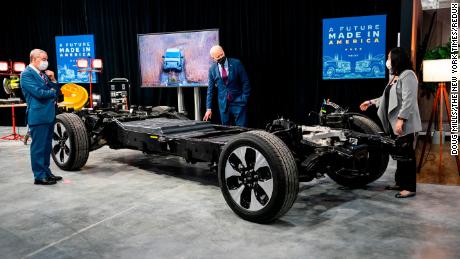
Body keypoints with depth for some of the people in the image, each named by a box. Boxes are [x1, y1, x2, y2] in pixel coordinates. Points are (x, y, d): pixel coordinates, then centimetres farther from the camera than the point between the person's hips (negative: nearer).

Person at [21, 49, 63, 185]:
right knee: (38, 147, -2)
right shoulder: (27, 74, -8)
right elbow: (39, 93, -19)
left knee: (46, 146, 14)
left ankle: (46, 172, 23)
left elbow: (56, 90, 17)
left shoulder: (43, 73, 16)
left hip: (49, 115, 8)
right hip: (38, 116, -8)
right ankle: (39, 176, 4)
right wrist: (52, 92, -2)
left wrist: (52, 80, 0)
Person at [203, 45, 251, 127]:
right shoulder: (212, 69, 3)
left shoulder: (236, 63, -5)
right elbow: (210, 90, 7)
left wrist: (244, 100, -8)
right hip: (223, 104, 2)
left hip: (238, 103, -2)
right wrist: (208, 108, 2)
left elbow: (245, 83, -1)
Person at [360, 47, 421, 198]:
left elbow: (408, 100, -21)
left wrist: (401, 119, -27)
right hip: (394, 123, 10)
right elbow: (388, 98, 25)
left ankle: (410, 188, -3)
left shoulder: (407, 75, -11)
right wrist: (371, 102, 25)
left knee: (407, 155, -7)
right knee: (399, 154, 14)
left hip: (405, 124, -10)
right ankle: (400, 183, 23)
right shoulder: (395, 76, 21)